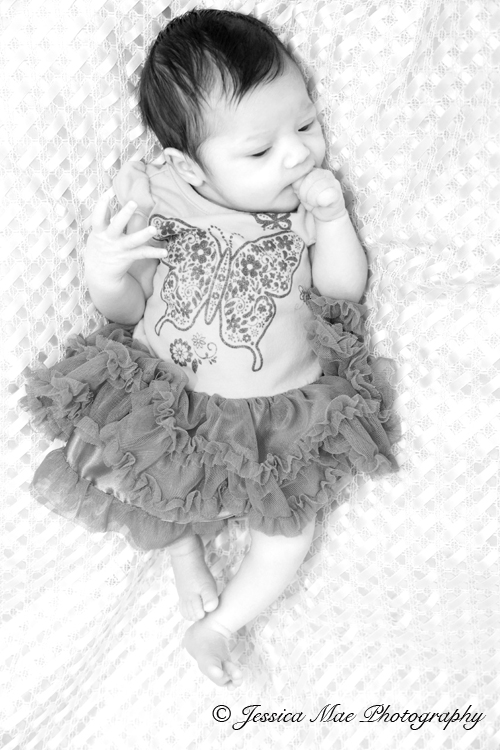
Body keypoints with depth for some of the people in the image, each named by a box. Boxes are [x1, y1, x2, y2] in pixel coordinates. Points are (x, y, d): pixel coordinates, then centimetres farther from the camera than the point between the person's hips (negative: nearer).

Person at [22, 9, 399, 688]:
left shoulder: (308, 200, -4)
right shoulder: (156, 203, -9)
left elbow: (344, 290, -5)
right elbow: (129, 310, 0)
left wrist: (331, 217, -20)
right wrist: (103, 273, -23)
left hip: (283, 407, 1)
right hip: (168, 400, 0)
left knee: (289, 531, -6)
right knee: (141, 498, -13)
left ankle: (217, 627, 19)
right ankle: (184, 546, 21)